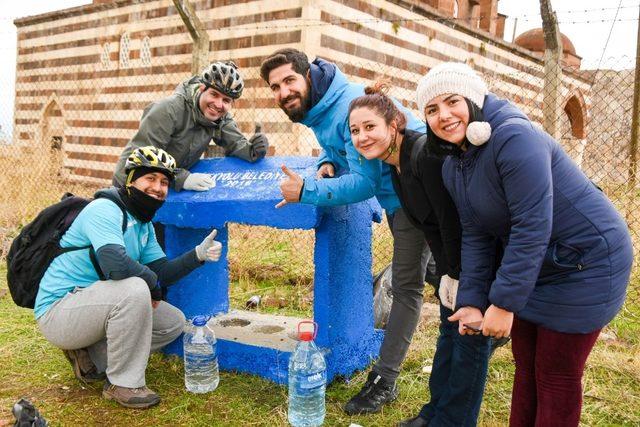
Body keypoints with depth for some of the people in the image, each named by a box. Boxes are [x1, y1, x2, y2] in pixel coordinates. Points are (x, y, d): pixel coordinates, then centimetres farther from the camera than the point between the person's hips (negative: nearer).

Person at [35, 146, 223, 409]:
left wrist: (198, 255, -9)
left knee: (174, 322, 5)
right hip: (58, 311, -9)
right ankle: (123, 384, -17)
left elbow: (162, 272, 5)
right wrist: (151, 281, -18)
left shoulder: (144, 224, 11)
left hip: (92, 306, 9)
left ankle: (90, 357, 8)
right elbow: (116, 264, -36)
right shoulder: (105, 209, -19)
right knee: (134, 289, -34)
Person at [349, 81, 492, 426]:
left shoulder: (426, 154, -28)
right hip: (454, 258, 9)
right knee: (449, 330, 16)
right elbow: (429, 225, 4)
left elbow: (452, 221, -26)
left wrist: (456, 274, -16)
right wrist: (444, 273, -1)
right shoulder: (394, 164, 1)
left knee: (470, 335, 1)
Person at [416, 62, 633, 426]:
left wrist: (504, 303, -26)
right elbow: (475, 237, 1)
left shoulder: (513, 136, -25)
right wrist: (472, 301, -8)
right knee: (526, 364, 16)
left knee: (556, 375, 2)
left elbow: (532, 227, -29)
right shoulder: (452, 167, 2)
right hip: (536, 264, 8)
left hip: (589, 260, -8)